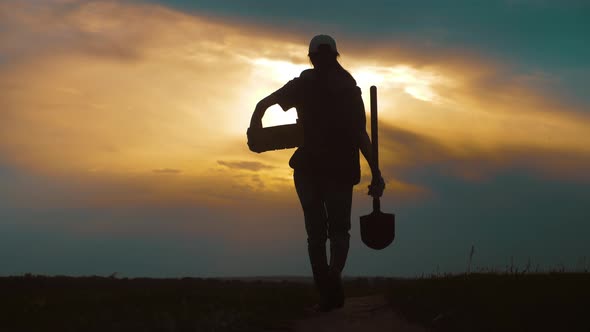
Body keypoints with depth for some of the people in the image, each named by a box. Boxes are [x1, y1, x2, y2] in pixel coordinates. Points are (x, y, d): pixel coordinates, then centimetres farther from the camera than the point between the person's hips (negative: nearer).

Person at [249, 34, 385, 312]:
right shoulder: (350, 90, 1)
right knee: (339, 229, 9)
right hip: (341, 168, 0)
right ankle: (334, 274, -21)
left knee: (316, 231, 10)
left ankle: (326, 295, 2)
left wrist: (256, 133, 11)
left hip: (308, 168, 1)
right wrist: (375, 174, -6)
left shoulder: (302, 85, 3)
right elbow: (361, 136, -6)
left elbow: (263, 104, -5)